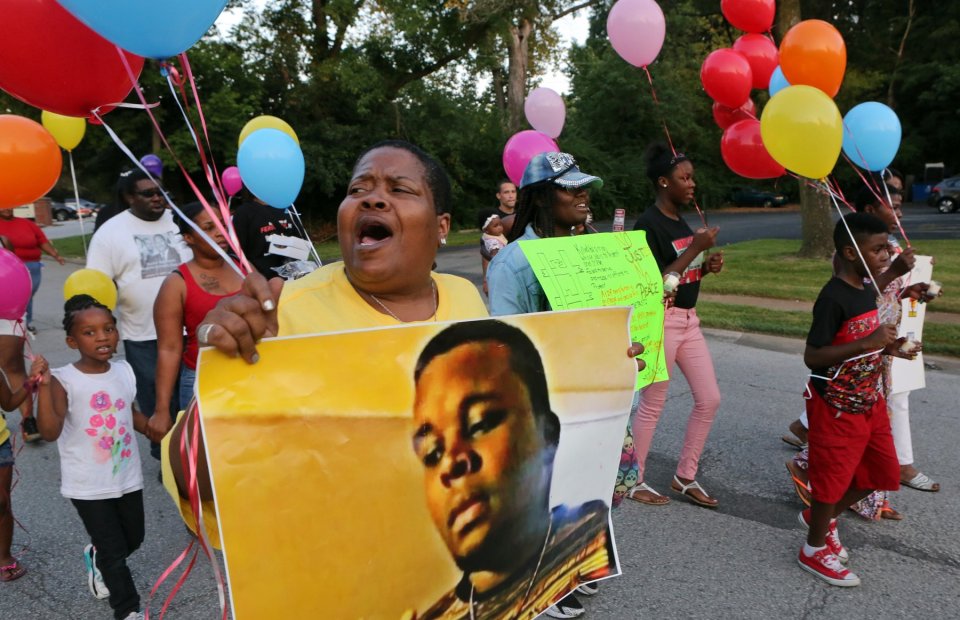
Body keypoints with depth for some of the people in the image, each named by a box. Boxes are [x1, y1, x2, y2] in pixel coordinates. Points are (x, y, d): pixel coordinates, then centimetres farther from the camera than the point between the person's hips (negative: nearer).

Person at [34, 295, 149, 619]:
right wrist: (43, 386, -37)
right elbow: (50, 432, -30)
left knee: (133, 539, 21)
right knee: (114, 551, 4)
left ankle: (96, 559, 54)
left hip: (128, 477, 5)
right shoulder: (63, 380, -19)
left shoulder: (124, 371, -2)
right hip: (88, 486, -5)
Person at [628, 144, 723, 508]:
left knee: (709, 399, 10)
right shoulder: (648, 224, -16)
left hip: (688, 319, 9)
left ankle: (685, 477, 24)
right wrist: (695, 248, -21)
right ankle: (633, 480, 20)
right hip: (661, 321, -9)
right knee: (652, 405, 2)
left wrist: (706, 267, 0)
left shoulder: (681, 221, 11)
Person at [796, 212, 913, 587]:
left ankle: (820, 517, 36)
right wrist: (867, 343, -30)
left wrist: (887, 348, -1)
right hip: (836, 406, -9)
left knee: (882, 472, 17)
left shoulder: (868, 290, 4)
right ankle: (814, 550, 25)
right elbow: (812, 357, -25)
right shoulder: (832, 298, -23)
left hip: (870, 401, 9)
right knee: (833, 477, 4)